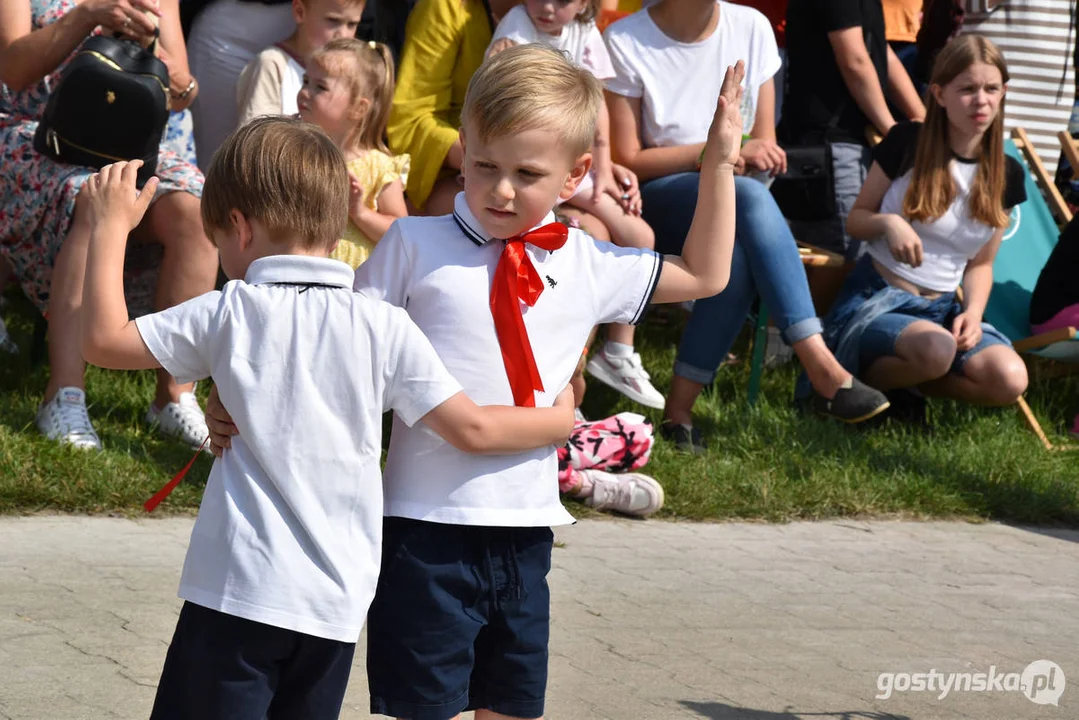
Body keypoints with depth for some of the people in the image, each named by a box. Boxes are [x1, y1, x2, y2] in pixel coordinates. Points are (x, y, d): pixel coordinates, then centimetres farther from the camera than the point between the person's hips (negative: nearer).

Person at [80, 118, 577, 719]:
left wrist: (111, 226, 11)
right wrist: (559, 420, 19)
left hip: (241, 590, -3)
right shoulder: (383, 326, 1)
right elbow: (469, 428, 1)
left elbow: (104, 341, 1)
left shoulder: (230, 314, -4)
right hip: (338, 602, 3)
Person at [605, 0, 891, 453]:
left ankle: (680, 410, -31)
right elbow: (628, 159, -10)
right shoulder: (626, 41, -9)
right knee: (747, 195, -36)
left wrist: (756, 154, -17)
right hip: (660, 199, -3)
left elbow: (764, 141, 7)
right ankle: (824, 369, -41)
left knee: (741, 256, -35)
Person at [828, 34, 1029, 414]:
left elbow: (980, 263, 12)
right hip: (875, 298, -4)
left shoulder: (1006, 173, 4)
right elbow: (856, 219, 2)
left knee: (1010, 380, -24)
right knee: (936, 349, -38)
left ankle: (900, 377, 1)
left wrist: (973, 311, -8)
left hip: (942, 308, 5)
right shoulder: (906, 142, -6)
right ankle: (856, 378, -6)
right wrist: (888, 223, -21)